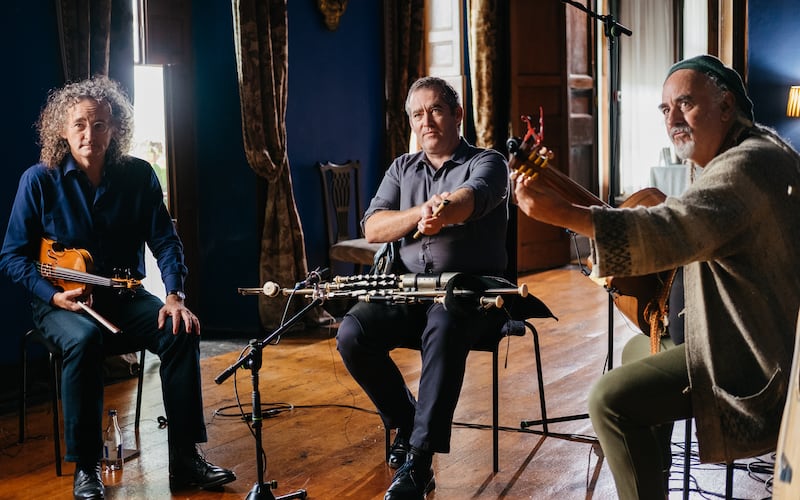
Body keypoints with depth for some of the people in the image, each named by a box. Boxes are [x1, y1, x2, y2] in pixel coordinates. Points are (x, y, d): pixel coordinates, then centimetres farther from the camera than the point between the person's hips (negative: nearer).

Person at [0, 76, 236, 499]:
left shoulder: (138, 175, -1)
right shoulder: (39, 180, -7)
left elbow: (164, 241, 0)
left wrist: (174, 295, -16)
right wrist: (53, 295, -19)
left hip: (125, 296, 3)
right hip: (61, 301, -3)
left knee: (180, 331, -24)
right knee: (84, 338, -36)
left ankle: (184, 458, -15)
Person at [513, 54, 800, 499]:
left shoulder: (745, 166, -24)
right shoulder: (764, 147, 11)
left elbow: (674, 231, -40)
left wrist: (560, 213, -49)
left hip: (758, 359, -11)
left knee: (611, 400, -18)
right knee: (636, 353, 26)